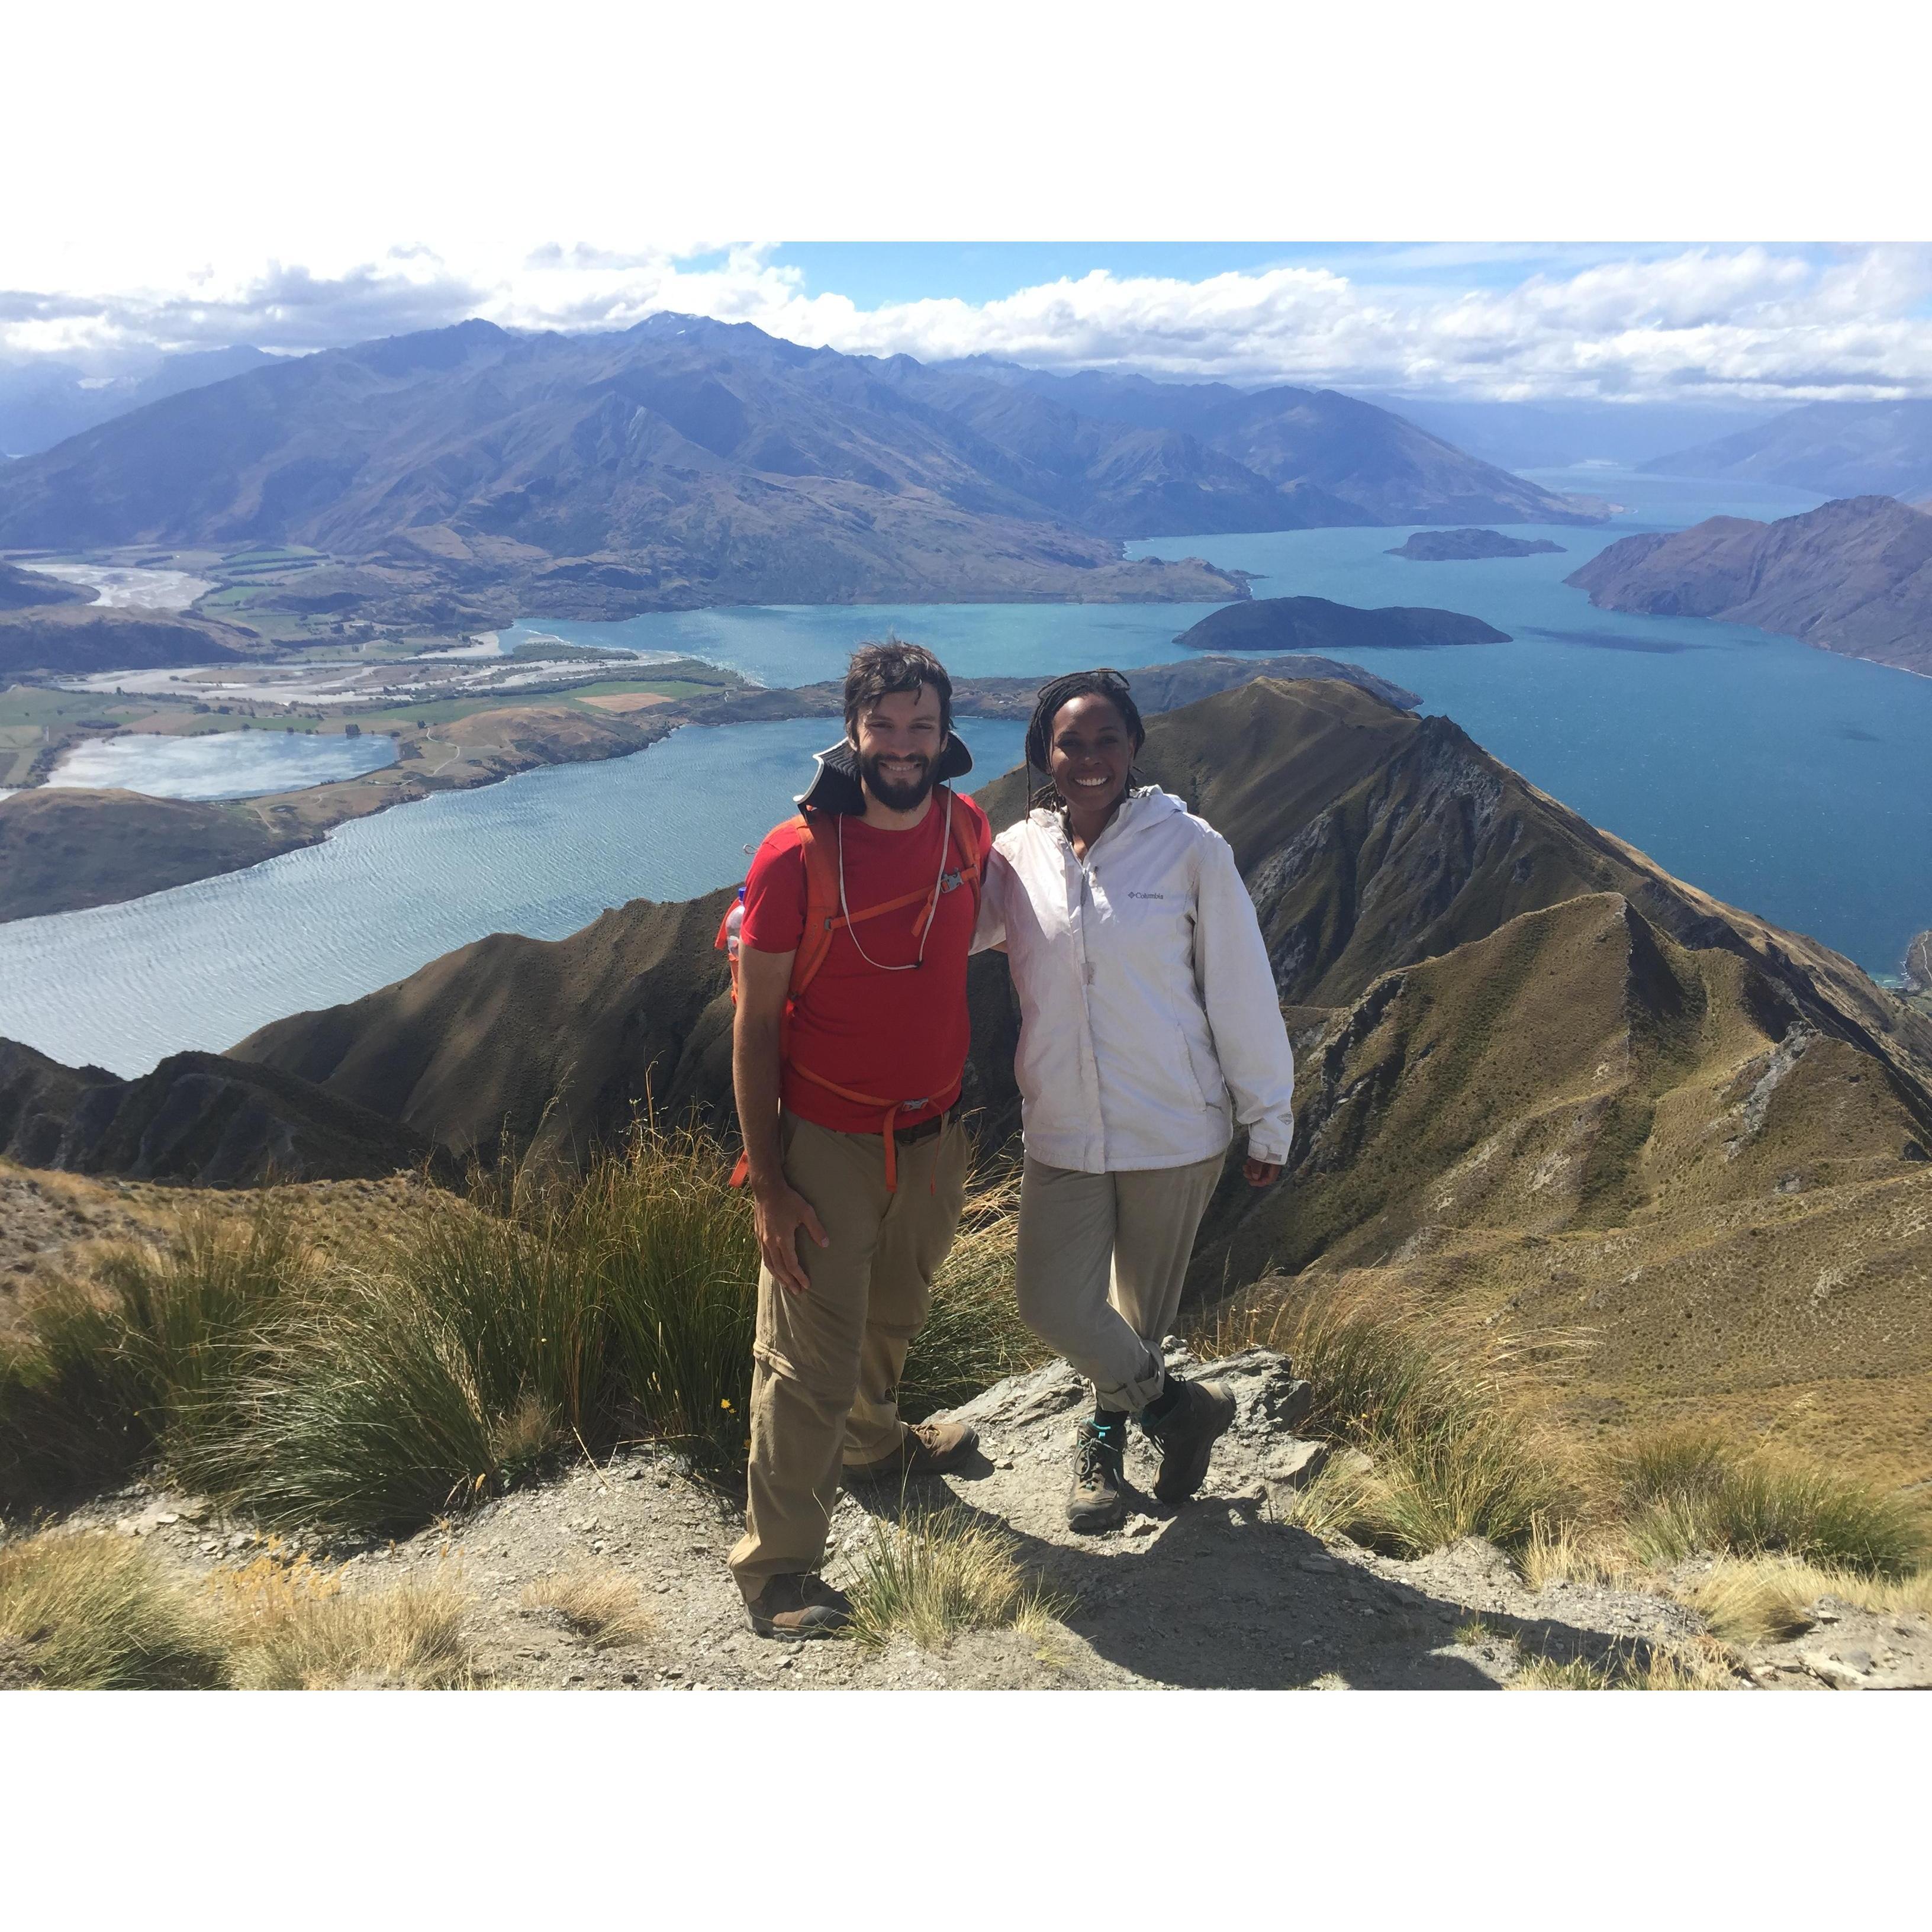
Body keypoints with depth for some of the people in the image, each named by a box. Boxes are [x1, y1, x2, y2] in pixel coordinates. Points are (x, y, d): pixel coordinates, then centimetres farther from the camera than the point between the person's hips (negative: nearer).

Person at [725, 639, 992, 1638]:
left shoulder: (970, 831, -4)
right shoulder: (795, 857, -19)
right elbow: (755, 1026, -14)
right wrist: (767, 1184, -15)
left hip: (934, 1134, 6)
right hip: (826, 1144, -5)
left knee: (894, 1314, 26)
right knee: (812, 1359, 0)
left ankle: (870, 1443, 54)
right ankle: (775, 1565, 18)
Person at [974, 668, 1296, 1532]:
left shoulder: (1188, 846, -10)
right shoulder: (1017, 855, -3)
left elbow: (1241, 989, -6)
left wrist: (1269, 1119, -1)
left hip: (1174, 1130, -2)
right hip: (1063, 1130, 2)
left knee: (1145, 1306, 15)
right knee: (1055, 1308, -1)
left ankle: (1107, 1430, 46)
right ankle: (1184, 1407, 27)